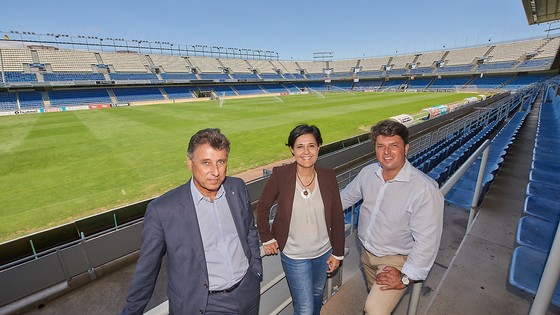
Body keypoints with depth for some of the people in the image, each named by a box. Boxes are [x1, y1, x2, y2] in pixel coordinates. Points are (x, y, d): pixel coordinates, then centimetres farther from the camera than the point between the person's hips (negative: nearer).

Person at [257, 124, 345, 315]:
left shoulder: (328, 176, -12)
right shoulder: (280, 175, -20)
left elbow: (337, 217, -4)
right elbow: (263, 207, -6)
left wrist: (338, 253, 0)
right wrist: (266, 239, -4)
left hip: (324, 251, 3)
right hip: (294, 255, -3)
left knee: (318, 293, 28)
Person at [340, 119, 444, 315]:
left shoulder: (425, 189, -28)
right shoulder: (368, 172, -11)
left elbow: (427, 241, -25)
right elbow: (346, 196, 6)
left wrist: (405, 277, -19)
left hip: (396, 260, -5)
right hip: (367, 253, 6)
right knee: (375, 296, 28)